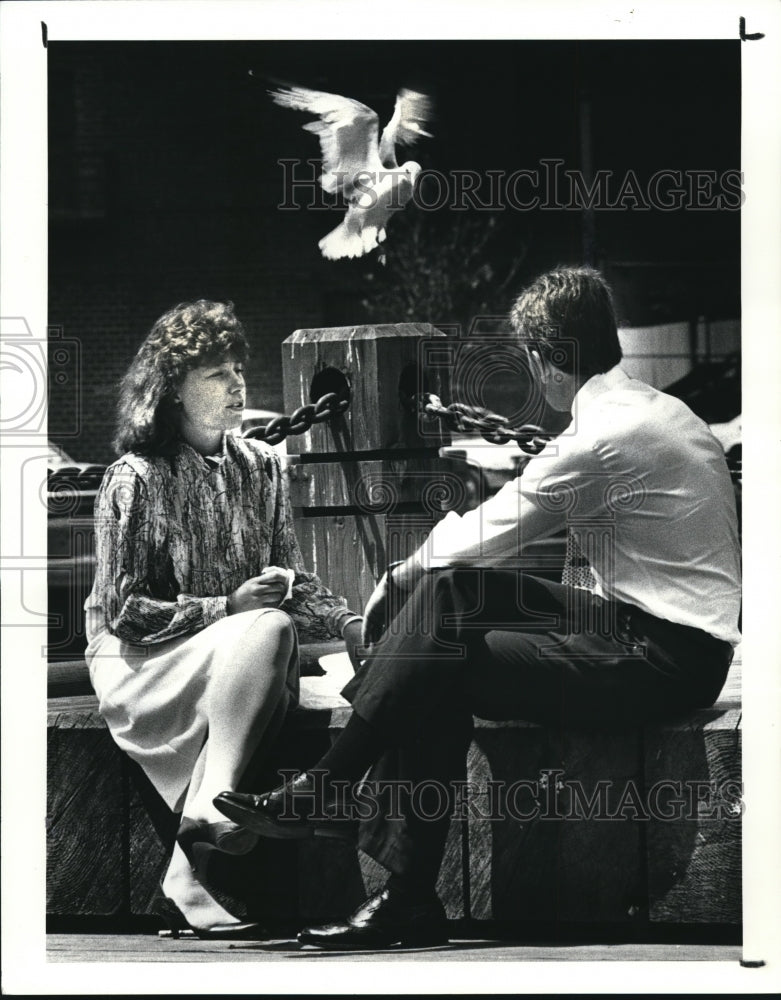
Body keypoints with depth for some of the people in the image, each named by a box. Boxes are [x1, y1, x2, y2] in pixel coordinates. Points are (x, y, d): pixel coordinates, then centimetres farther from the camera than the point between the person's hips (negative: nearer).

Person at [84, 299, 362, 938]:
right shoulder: (135, 479, -6)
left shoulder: (260, 465, 12)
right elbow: (124, 610, -9)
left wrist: (352, 624, -8)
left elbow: (293, 580, 11)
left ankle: (191, 863, -33)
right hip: (141, 663, -5)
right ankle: (206, 830, -37)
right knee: (268, 633, -31)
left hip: (237, 656, 5)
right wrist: (227, 609, -18)